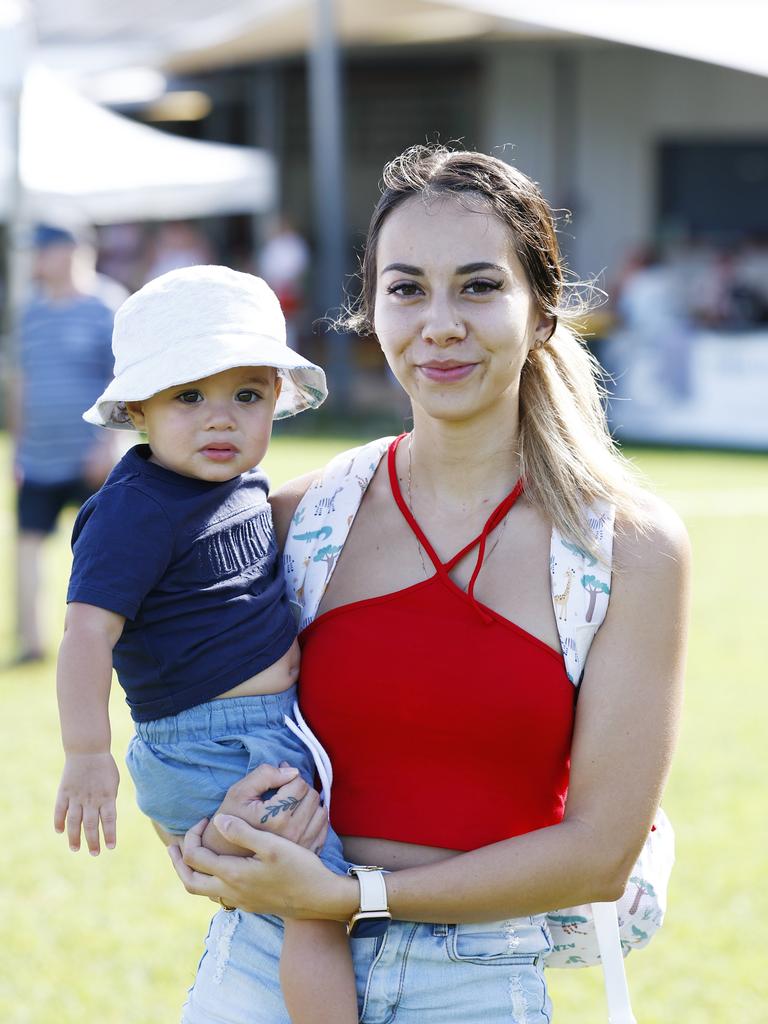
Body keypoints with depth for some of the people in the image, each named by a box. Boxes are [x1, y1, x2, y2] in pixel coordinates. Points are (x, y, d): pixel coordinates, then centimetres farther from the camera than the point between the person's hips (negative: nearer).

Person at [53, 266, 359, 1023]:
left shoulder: (245, 487, 8)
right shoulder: (136, 512, -18)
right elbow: (88, 629, -24)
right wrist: (86, 755, -28)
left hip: (272, 729, 9)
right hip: (214, 752, -9)